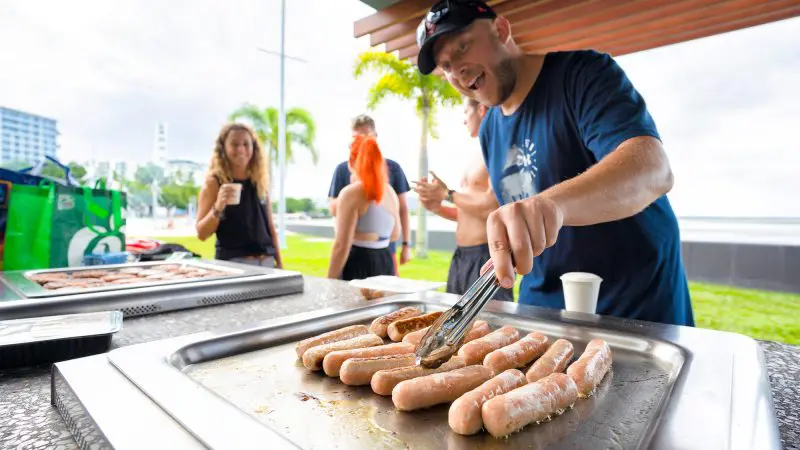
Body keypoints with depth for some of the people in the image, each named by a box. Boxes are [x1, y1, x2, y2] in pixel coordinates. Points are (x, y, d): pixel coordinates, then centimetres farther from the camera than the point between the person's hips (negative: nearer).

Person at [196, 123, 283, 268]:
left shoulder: (260, 181, 8)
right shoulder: (214, 182, -3)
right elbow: (201, 234, -5)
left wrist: (279, 262, 9)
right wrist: (218, 208, -20)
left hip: (266, 261, 4)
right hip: (232, 262, -4)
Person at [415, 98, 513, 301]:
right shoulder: (479, 157, 17)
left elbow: (492, 207, -24)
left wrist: (447, 194, -10)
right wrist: (437, 207, 7)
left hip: (487, 256, -9)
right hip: (461, 256, 9)